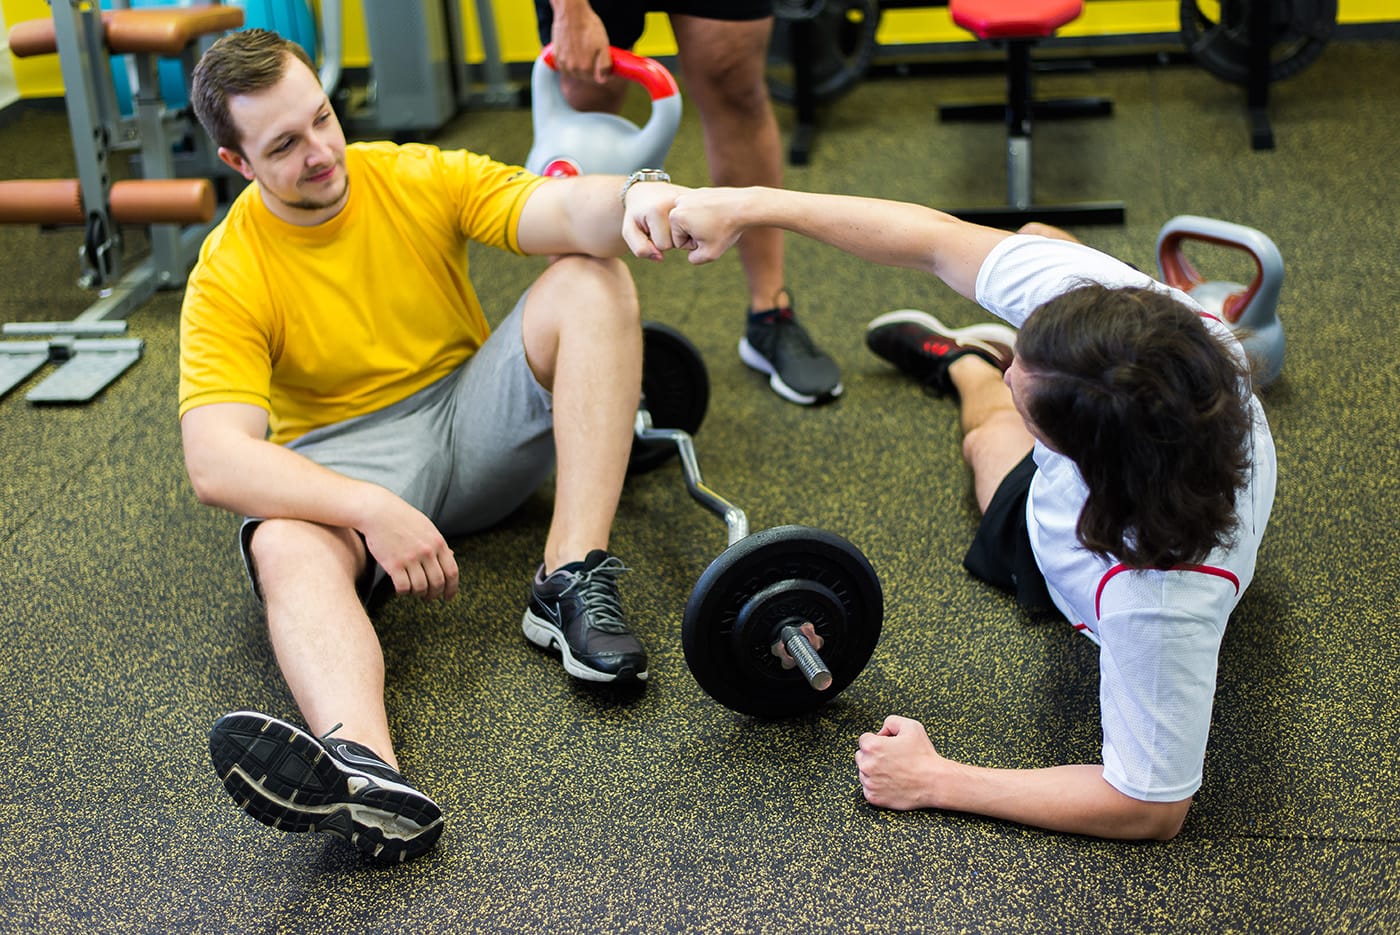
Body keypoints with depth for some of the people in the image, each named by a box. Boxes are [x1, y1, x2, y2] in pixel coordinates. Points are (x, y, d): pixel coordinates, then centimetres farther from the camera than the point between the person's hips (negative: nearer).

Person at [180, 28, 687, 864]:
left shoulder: (420, 178, -4)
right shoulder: (227, 278, -12)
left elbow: (566, 214, -20)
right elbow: (215, 461, -24)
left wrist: (632, 200, -45)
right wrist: (370, 509, -39)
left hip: (476, 420, 3)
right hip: (344, 463, -3)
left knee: (592, 279, -20)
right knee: (283, 547, -37)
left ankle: (572, 583, -32)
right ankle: (367, 770, -66)